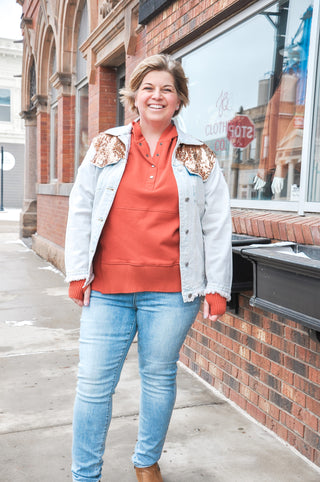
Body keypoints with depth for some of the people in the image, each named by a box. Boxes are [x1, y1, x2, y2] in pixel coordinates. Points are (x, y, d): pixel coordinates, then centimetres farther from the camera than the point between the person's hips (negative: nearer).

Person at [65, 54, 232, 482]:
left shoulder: (199, 158, 6)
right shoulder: (106, 147, 8)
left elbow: (217, 227, 5)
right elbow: (80, 212, 7)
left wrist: (217, 287, 1)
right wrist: (78, 273, 2)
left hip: (171, 290, 0)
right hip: (107, 287, 1)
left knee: (159, 378, 13)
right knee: (93, 382, 4)